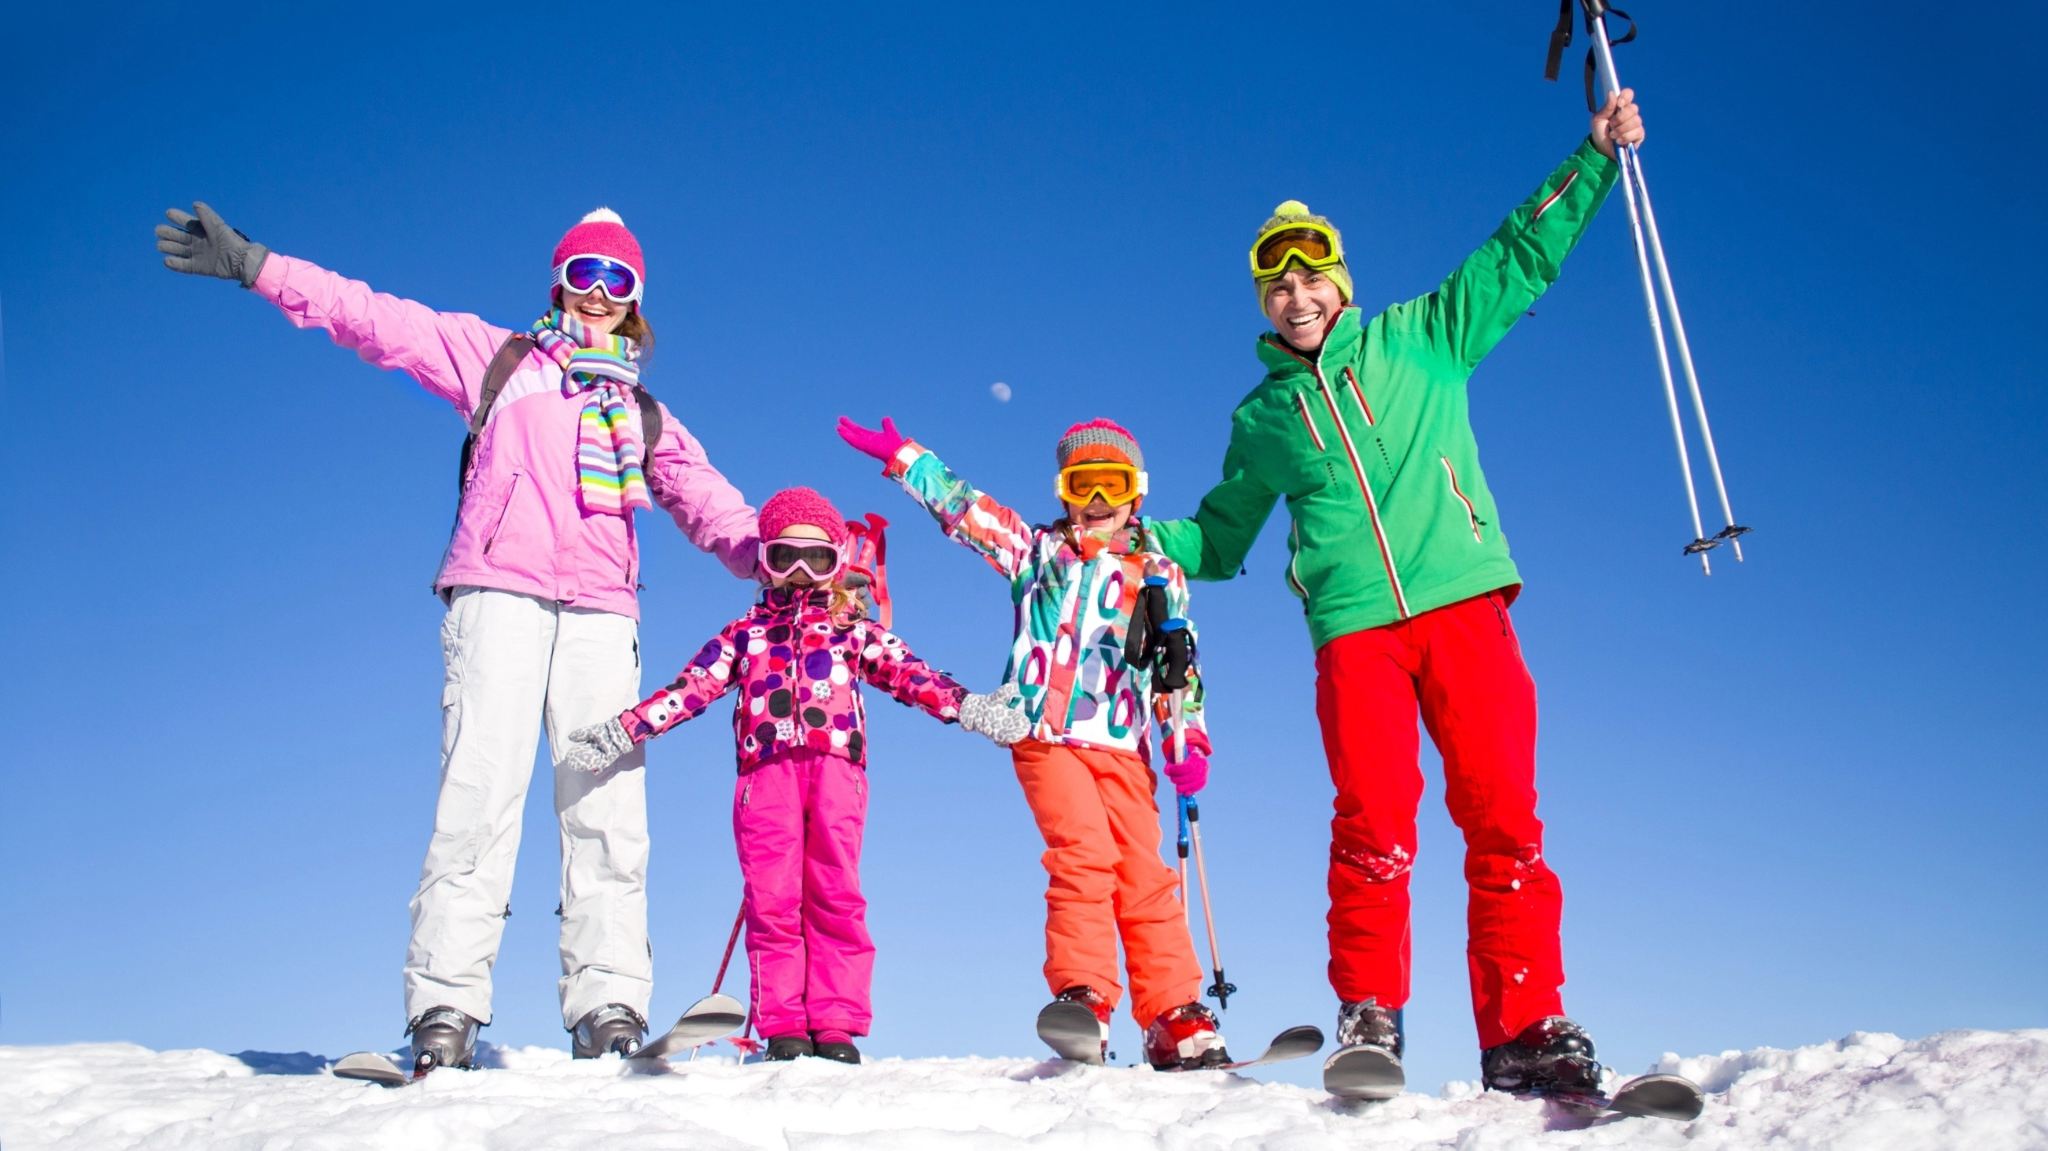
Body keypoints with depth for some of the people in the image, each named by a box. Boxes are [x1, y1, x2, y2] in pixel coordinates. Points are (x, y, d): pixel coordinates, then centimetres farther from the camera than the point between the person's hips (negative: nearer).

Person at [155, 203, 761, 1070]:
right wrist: (255, 267, 4)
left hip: (600, 610, 3)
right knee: (480, 790, -14)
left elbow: (707, 502, 14)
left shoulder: (645, 416, 25)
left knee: (607, 807, -8)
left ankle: (608, 1011, -10)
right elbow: (375, 320, 12)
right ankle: (444, 1010, -14)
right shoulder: (499, 356, 19)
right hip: (499, 592, -2)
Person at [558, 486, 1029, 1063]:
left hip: (835, 767, -1)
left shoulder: (854, 630, 20)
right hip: (766, 772, 1)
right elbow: (690, 686, 14)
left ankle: (836, 1026, -5)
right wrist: (622, 732, 4)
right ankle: (783, 1028, -2)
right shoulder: (746, 633, 23)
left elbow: (910, 674, 7)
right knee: (773, 901, -4)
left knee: (835, 898, -6)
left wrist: (967, 707, -10)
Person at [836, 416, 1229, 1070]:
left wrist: (1187, 742, 3)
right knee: (1084, 856, -20)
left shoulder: (1160, 576, 18)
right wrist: (901, 456, 2)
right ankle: (1083, 997, -20)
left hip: (1123, 746, 1)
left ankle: (1176, 1020, -2)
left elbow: (1181, 666, 14)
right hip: (1047, 737, -1)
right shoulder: (1038, 551, 16)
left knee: (1145, 876, -6)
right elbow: (963, 507, 10)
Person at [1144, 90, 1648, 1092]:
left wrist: (1593, 159, 13)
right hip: (1355, 627, 1)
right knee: (1373, 829, -12)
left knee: (1503, 819, -8)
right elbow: (1218, 536, 28)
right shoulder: (1262, 418, 20)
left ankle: (1525, 1031, -4)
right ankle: (1368, 1018, -1)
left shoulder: (1418, 340, 15)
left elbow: (1517, 259, 18)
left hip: (1464, 603, -1)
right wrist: (1137, 541, 14)